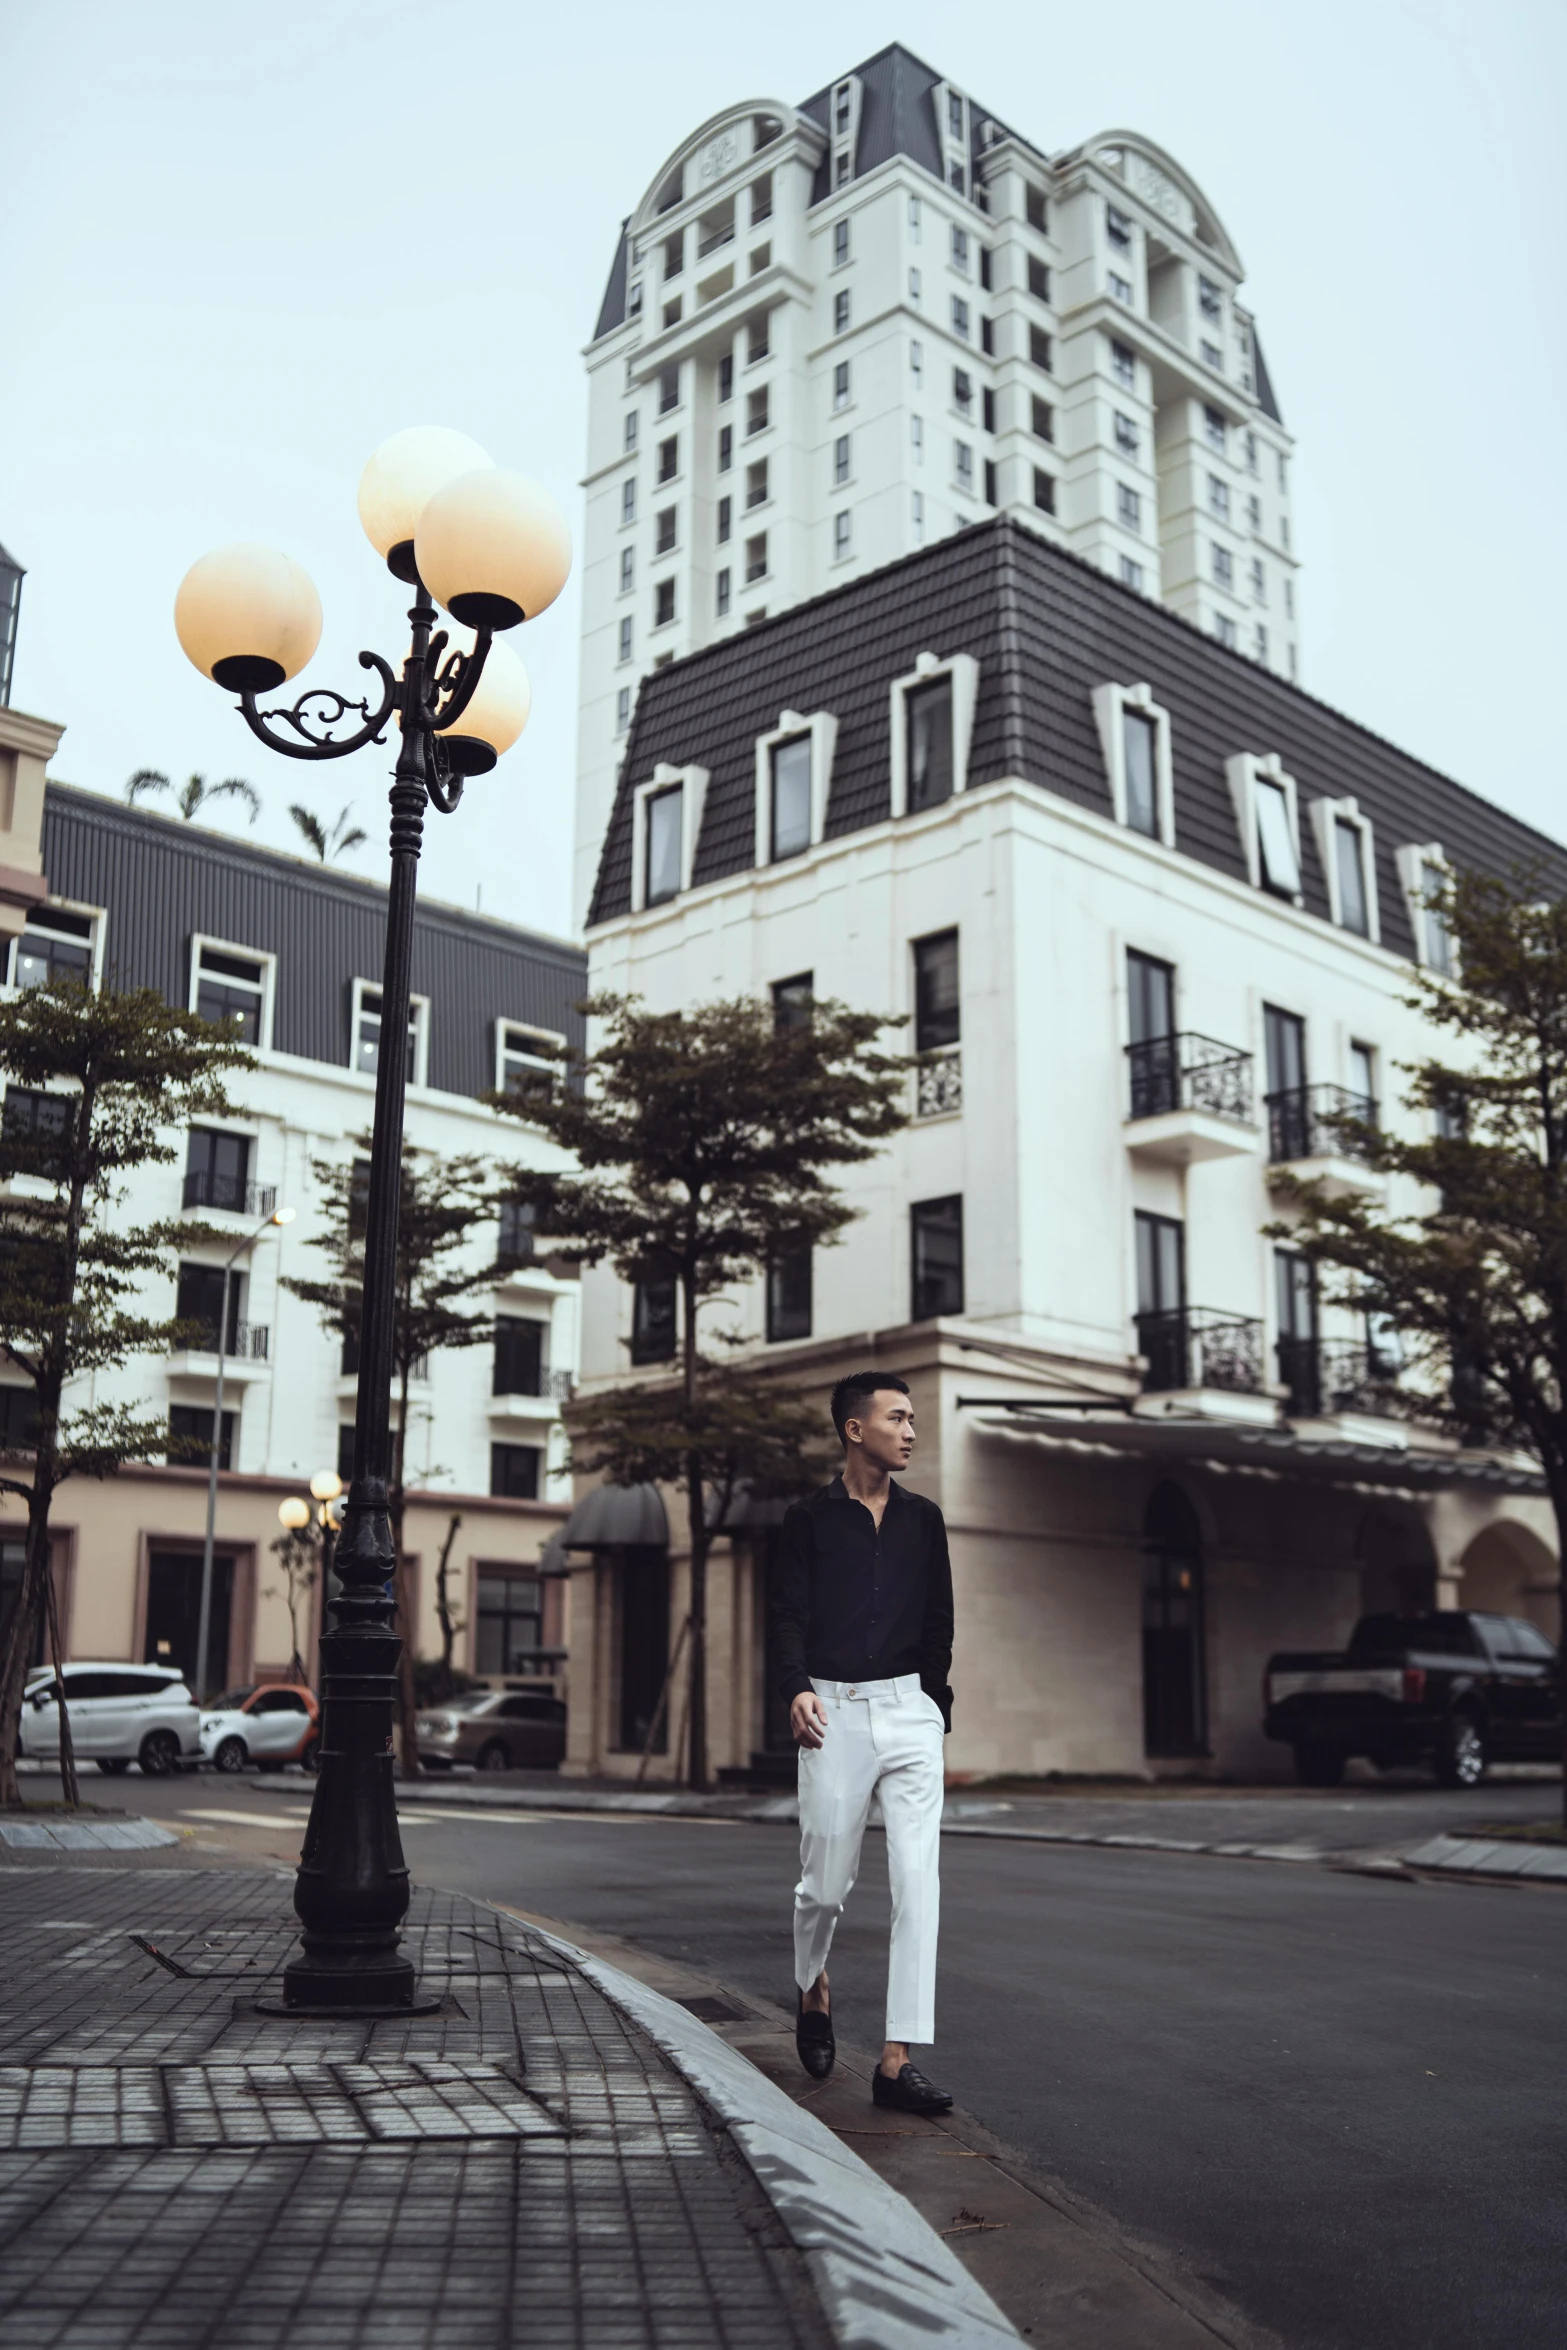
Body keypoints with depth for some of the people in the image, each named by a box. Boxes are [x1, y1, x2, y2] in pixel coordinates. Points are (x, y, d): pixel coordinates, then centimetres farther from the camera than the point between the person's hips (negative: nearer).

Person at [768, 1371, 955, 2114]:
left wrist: (936, 1703, 13)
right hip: (833, 1711, -2)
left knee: (918, 1878, -8)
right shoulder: (810, 1520, 3)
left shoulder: (922, 1519, 12)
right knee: (826, 1880, 6)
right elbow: (786, 1616, -3)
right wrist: (796, 1689, -18)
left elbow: (938, 1621, 17)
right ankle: (811, 1986, 38)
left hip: (910, 1708, 2)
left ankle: (898, 2059, -6)